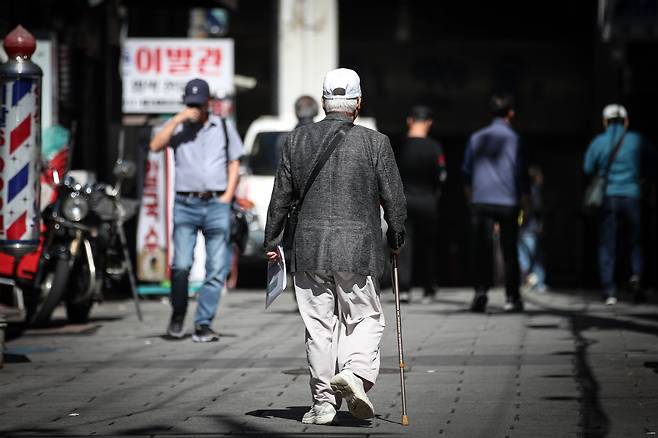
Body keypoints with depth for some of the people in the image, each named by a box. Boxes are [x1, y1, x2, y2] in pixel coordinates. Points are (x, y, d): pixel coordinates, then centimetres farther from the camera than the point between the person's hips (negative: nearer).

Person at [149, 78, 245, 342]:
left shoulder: (224, 127, 12)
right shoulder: (177, 128, 9)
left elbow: (234, 163, 12)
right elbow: (155, 145, -8)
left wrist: (227, 196, 0)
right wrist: (179, 118, -12)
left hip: (217, 204, 1)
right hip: (185, 204, -1)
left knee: (217, 269, -3)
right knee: (181, 265, -13)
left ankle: (203, 324, 1)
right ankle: (178, 315, 8)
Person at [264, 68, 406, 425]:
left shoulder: (297, 140, 3)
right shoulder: (374, 143, -4)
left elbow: (280, 196, 8)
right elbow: (393, 198, 0)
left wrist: (271, 241, 18)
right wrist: (396, 240, 15)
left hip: (308, 250, 2)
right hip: (358, 249, -2)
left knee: (319, 326, 7)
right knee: (365, 319, 9)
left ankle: (323, 402, 8)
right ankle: (356, 372, -17)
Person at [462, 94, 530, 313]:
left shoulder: (477, 138, 7)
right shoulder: (513, 138, -4)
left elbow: (467, 169, 14)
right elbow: (521, 171, -4)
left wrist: (470, 192, 29)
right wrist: (525, 196, 7)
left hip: (481, 201, 2)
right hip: (508, 202, -2)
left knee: (482, 249, 1)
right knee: (509, 250, 7)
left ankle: (481, 290, -16)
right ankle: (512, 297, 10)